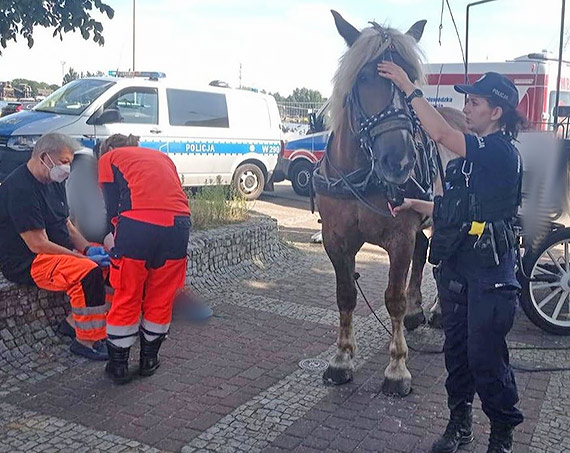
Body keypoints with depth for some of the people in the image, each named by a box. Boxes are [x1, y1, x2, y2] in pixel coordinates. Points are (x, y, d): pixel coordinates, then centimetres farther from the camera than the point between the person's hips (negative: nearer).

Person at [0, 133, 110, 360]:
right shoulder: (20, 189, -20)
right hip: (26, 263, -10)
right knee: (89, 272, -31)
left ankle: (75, 321, 7)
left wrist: (88, 248, -3)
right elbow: (38, 245, -24)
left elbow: (66, 224, 16)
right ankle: (86, 341, -19)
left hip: (59, 251, 10)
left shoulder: (53, 182, 11)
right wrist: (86, 258, -23)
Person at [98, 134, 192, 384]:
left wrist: (118, 239, 25)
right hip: (178, 223, 4)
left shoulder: (108, 158, 20)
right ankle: (149, 359, 31)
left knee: (126, 298, 11)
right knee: (161, 298, 18)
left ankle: (118, 365, 22)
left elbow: (113, 207, 10)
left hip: (138, 224, -4)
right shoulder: (161, 156, 32)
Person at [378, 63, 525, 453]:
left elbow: (440, 133, -27)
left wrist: (408, 87, -20)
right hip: (456, 266, 9)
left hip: (489, 270, -8)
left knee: (486, 357, 0)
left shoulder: (502, 151, -15)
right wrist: (414, 205, 9)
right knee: (457, 348, 15)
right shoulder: (473, 154, 14)